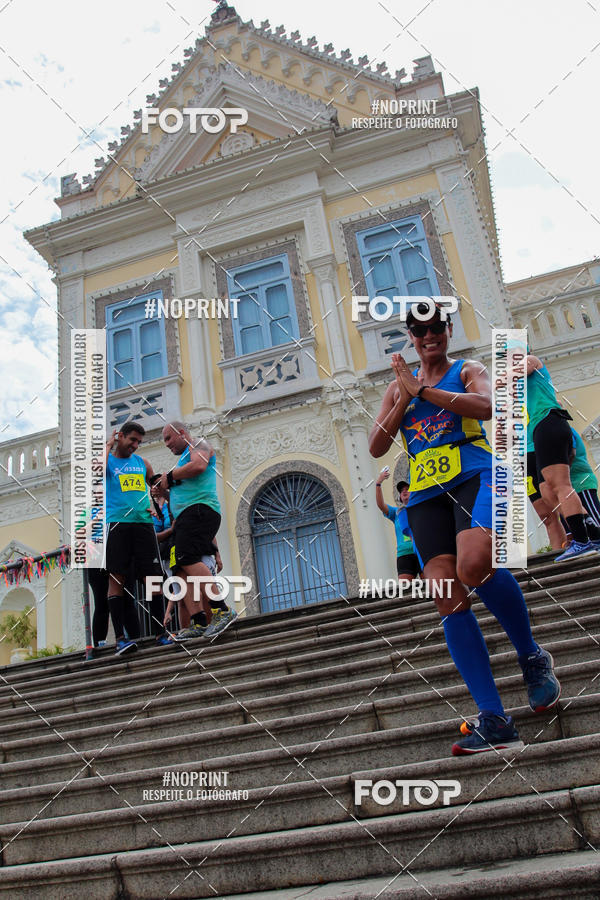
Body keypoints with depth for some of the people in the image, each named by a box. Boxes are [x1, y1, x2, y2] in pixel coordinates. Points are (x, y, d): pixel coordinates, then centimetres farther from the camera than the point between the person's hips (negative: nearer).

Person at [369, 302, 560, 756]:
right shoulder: (398, 386, 23)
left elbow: (485, 406, -12)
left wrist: (421, 389, -9)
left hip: (474, 475, -4)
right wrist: (406, 396, 2)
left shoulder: (468, 370, 13)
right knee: (449, 598, -11)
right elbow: (376, 447, 12)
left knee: (473, 565, -33)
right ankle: (494, 720, -8)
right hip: (427, 493, 4)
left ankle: (532, 655, -6)